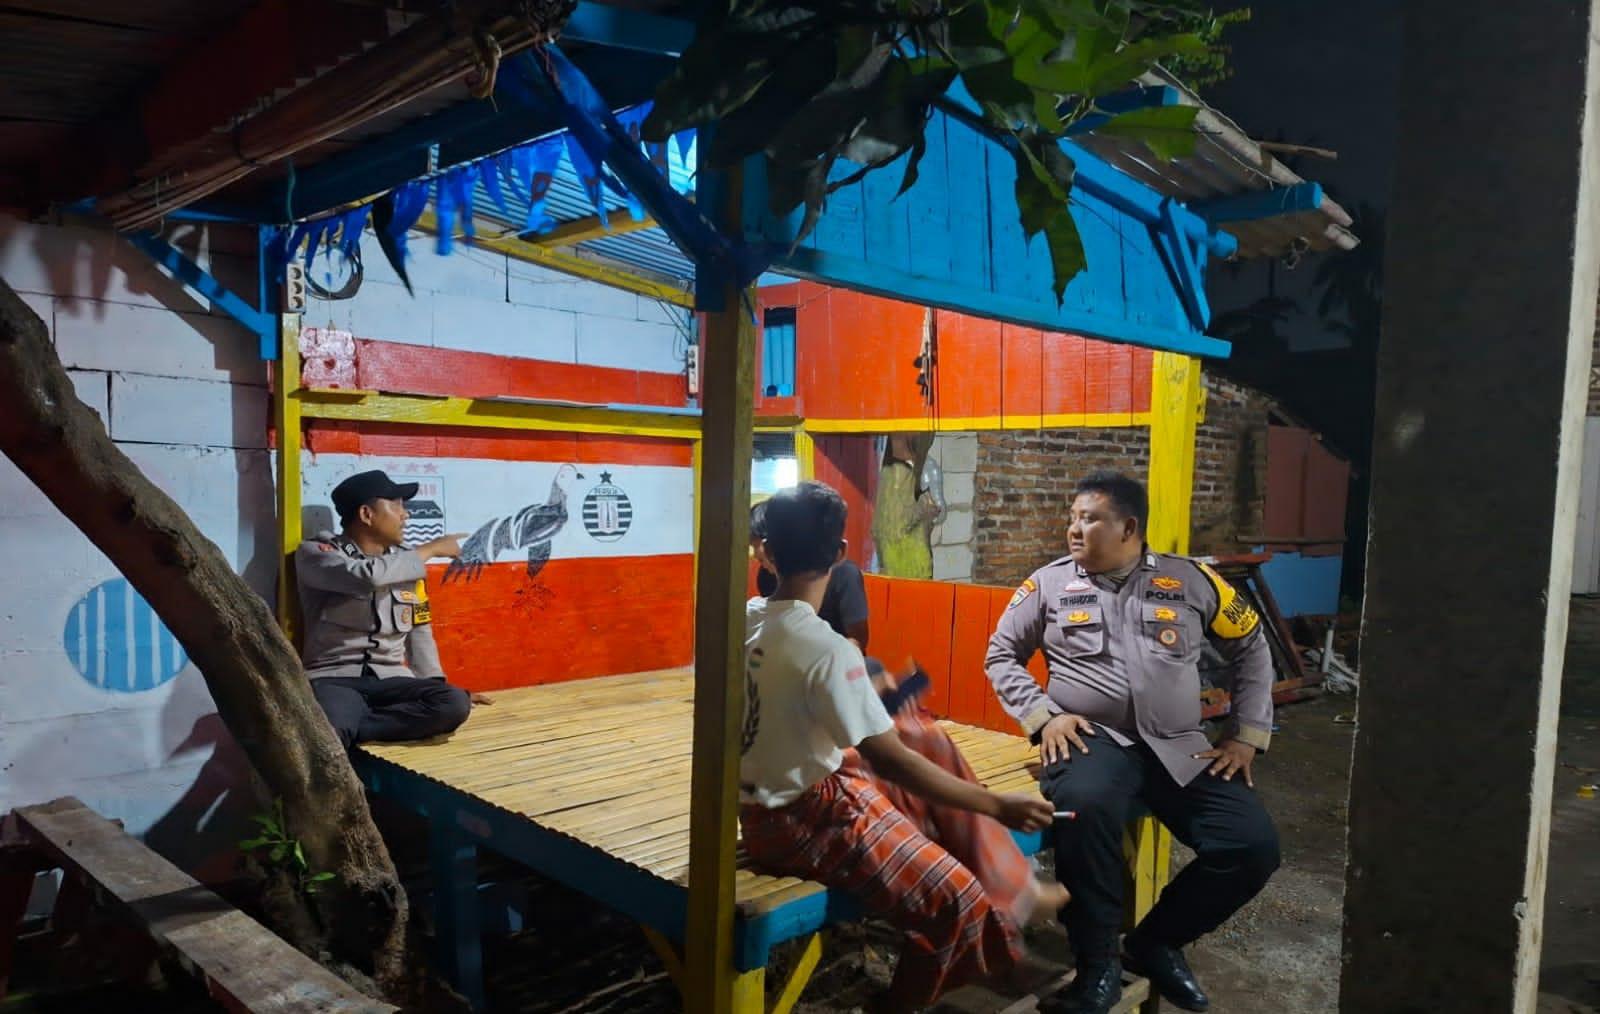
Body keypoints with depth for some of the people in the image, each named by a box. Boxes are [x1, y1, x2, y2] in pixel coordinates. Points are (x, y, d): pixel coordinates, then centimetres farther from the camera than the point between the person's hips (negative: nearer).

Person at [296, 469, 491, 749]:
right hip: (334, 678, -6)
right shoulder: (315, 552, -1)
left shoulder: (405, 565, 15)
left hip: (391, 679, 6)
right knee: (327, 730, -42)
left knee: (454, 704, -28)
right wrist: (431, 549, -8)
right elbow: (368, 577, -21)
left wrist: (437, 686, 10)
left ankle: (346, 731, -22)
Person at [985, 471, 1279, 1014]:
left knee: (1253, 847, -14)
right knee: (1085, 805, -37)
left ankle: (1155, 942, 11)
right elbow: (1001, 655, 8)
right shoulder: (1049, 583, 4)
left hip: (1178, 747, 3)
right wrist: (1043, 716, -6)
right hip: (1093, 738, -3)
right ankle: (1098, 963, -14)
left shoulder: (1191, 581, 6)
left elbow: (1252, 650, 16)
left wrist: (1247, 736, 9)